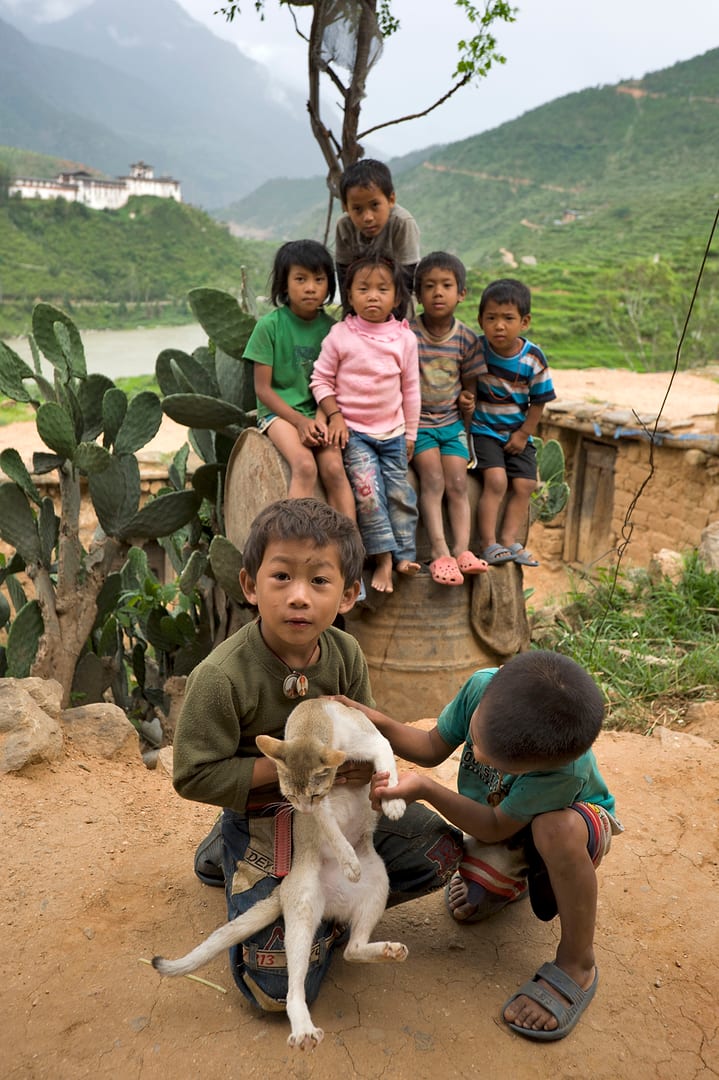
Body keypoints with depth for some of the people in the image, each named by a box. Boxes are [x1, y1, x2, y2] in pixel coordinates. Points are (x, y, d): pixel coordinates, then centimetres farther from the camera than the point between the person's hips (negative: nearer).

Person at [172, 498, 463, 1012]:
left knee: (441, 850, 3)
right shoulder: (221, 676, -27)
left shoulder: (345, 653, -10)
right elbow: (195, 776, -20)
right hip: (261, 818, -5)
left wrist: (365, 763, -19)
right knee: (279, 987, -12)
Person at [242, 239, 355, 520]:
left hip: (316, 412, 3)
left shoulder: (330, 328, 3)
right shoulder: (270, 325, -6)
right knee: (305, 466, -28)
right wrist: (299, 421, -14)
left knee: (334, 467, -22)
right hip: (278, 411, -3)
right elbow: (262, 388, -5)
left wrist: (320, 418, -15)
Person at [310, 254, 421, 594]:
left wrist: (410, 432, 9)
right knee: (367, 486, -16)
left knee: (399, 490, 2)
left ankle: (404, 554, 14)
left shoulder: (405, 338, 1)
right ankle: (383, 558, -8)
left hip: (392, 431, 3)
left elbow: (410, 388, 8)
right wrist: (335, 415, -11)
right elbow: (321, 379, 1)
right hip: (353, 429, -3)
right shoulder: (339, 335, -5)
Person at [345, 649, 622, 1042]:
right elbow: (433, 747, -13)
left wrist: (425, 789, -39)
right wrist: (376, 722, -30)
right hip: (494, 813, 5)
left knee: (556, 829, -38)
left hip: (575, 821, -4)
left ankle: (577, 964, -16)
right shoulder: (483, 685, -32)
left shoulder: (567, 771, -43)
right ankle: (520, 873, 25)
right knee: (468, 906, -11)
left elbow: (496, 827, -29)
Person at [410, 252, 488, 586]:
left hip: (451, 421, 3)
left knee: (458, 483, -9)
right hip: (416, 421, -3)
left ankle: (461, 549, -12)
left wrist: (467, 397, -3)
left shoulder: (466, 338, 3)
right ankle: (439, 550, -22)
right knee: (433, 477, -19)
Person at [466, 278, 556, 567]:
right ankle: (488, 544, -12)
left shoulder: (534, 358, -8)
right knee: (496, 480, -19)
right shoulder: (477, 350, -11)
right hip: (483, 430, -3)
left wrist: (524, 434, -3)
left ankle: (509, 540, 3)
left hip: (518, 433, 3)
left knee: (524, 484, -6)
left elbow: (539, 401, 0)